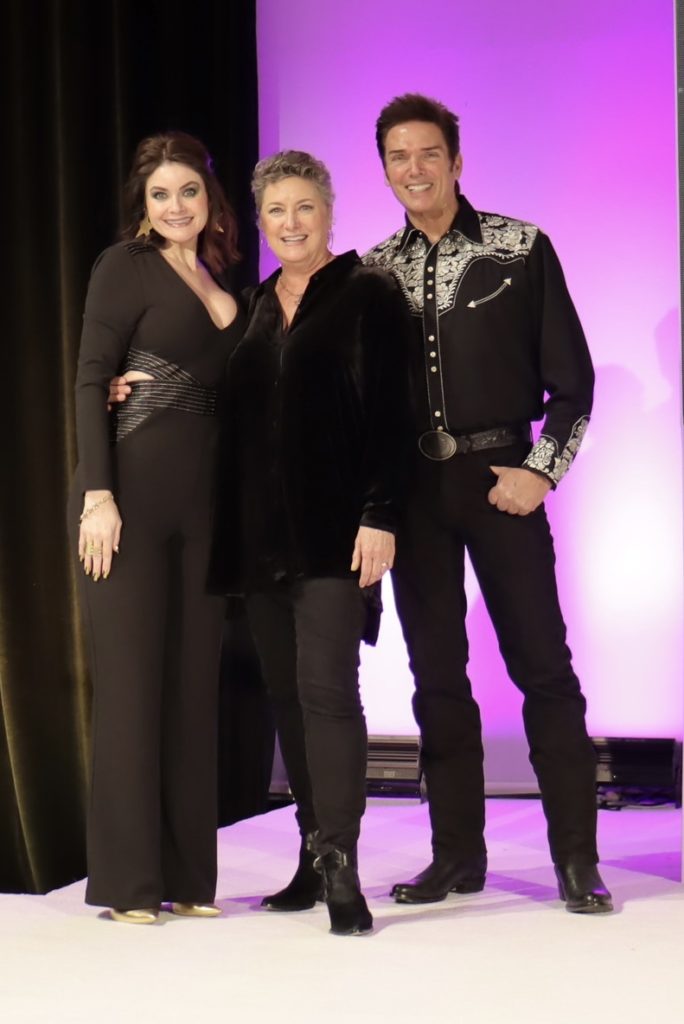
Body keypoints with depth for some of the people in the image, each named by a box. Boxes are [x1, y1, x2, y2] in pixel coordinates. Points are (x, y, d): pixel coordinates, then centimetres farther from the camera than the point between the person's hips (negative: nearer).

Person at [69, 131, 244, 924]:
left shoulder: (217, 281, 16)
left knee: (195, 683, 6)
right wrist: (98, 493, -17)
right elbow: (90, 379, -8)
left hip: (200, 497, 6)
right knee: (130, 680, -3)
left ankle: (187, 874, 12)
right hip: (131, 493, -6)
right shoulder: (125, 265, -2)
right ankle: (125, 880, 3)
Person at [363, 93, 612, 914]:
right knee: (436, 673, 6)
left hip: (499, 476, -3)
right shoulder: (372, 272, 9)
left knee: (542, 662, -4)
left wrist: (541, 470, -9)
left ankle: (576, 859, 0)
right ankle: (457, 854, 12)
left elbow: (570, 375, 0)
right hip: (412, 484, 3)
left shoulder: (520, 249, 1)